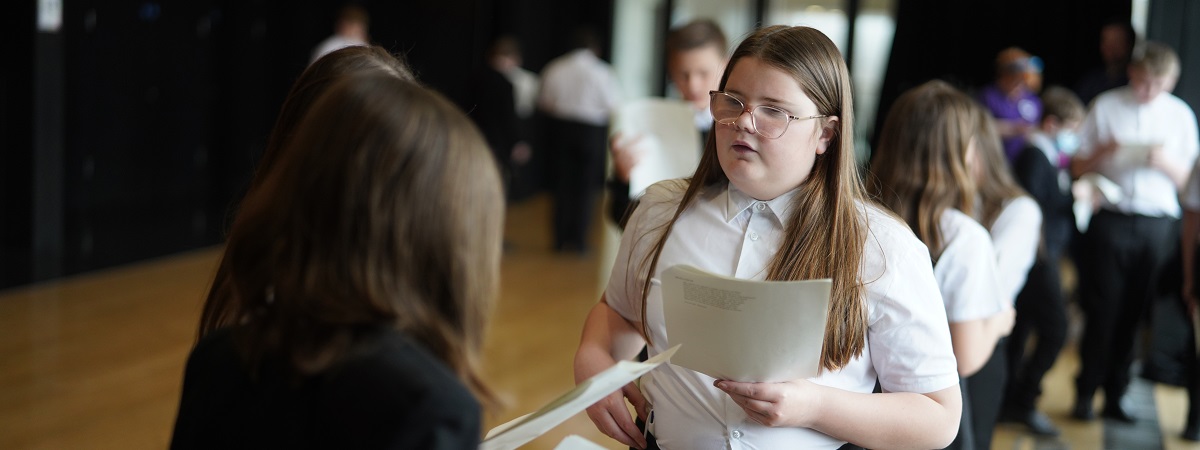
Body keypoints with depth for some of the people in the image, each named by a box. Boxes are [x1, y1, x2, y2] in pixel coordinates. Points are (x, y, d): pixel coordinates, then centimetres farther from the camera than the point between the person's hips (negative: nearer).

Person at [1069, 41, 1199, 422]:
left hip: (1158, 227, 1)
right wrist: (1102, 152, -14)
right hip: (1110, 221, -1)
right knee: (1102, 310, 0)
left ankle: (1115, 397, 14)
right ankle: (1085, 394, 12)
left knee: (1136, 315, 4)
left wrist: (1165, 162, -11)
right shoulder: (1105, 107, 5)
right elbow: (1078, 168, 7)